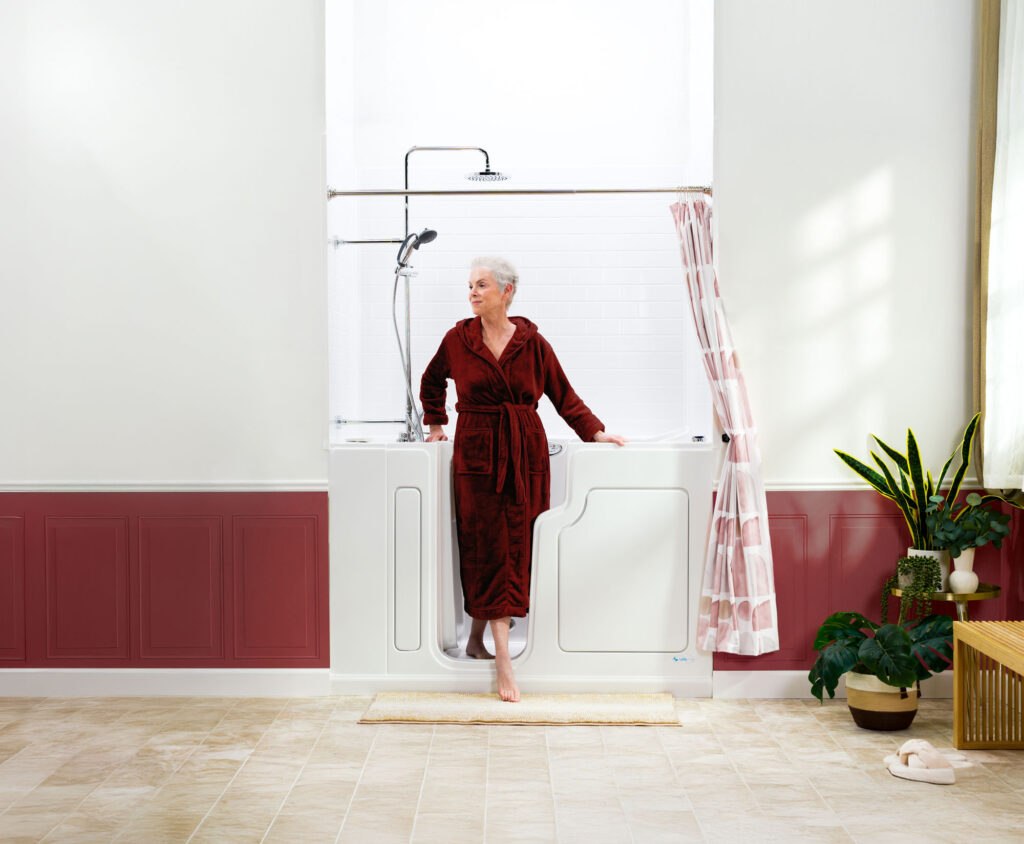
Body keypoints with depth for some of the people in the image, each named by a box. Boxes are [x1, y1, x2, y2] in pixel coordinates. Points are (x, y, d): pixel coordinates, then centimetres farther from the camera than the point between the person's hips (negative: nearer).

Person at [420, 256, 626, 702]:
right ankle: (503, 660, -5)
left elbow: (563, 394, 7)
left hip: (525, 456, 1)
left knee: (516, 548, 4)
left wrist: (595, 431, 0)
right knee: (489, 551, -5)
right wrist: (436, 424, 16)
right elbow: (431, 382, 20)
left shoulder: (532, 343, 2)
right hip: (477, 456, -1)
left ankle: (477, 638, 23)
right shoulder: (458, 339, 2)